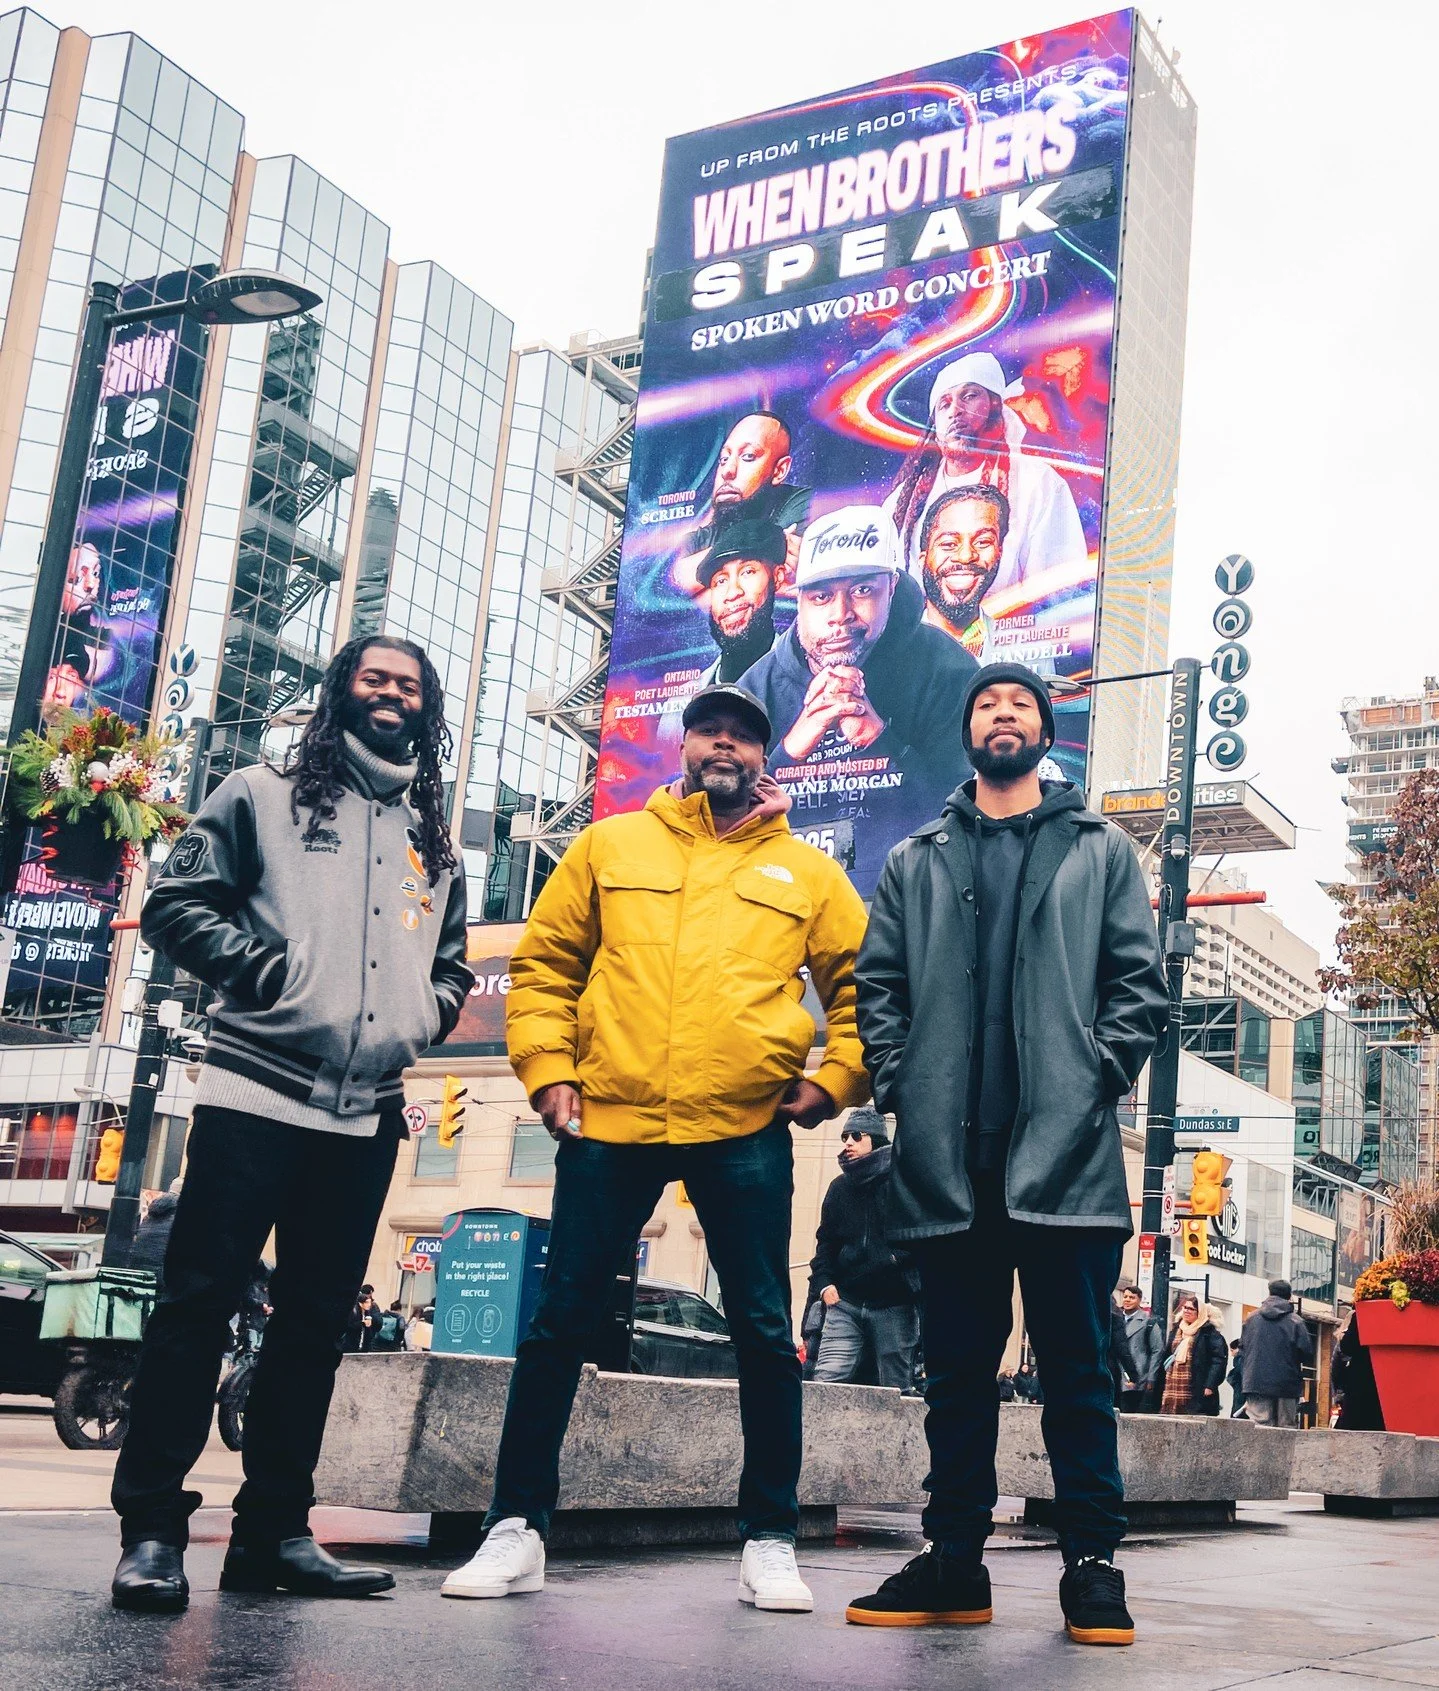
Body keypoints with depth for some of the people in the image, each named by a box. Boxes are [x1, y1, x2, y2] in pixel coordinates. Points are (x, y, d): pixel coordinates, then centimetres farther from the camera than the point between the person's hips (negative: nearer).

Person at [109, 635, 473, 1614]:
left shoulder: (435, 844, 20)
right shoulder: (265, 797, 7)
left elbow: (452, 963, 28)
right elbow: (177, 904, 1)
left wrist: (424, 1013, 9)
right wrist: (261, 965, -10)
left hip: (368, 1119, 5)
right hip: (253, 1094, -5)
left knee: (317, 1322, 7)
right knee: (199, 1303, -6)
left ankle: (274, 1531, 15)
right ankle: (152, 1528, 1)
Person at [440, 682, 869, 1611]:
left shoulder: (806, 870, 11)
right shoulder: (610, 846, 11)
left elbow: (862, 981, 13)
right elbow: (544, 964, 11)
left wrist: (837, 1079, 1)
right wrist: (547, 1067, 0)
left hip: (747, 1131, 0)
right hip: (610, 1123, 0)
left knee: (765, 1333, 4)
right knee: (561, 1324, 4)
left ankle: (771, 1540, 17)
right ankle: (517, 1526, 16)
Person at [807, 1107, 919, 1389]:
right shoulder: (840, 1187, 14)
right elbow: (826, 1241, 21)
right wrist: (823, 1283, 7)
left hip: (894, 1305, -4)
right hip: (845, 1303, 4)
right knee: (825, 1381, -11)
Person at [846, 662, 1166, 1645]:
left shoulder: (1100, 851, 13)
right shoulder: (918, 861, 18)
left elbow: (1139, 983, 5)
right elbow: (878, 984, 12)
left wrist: (1097, 1078, -7)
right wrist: (897, 1084, -2)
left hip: (1066, 1151, -2)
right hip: (948, 1157, 2)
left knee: (1077, 1367, 0)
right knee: (957, 1368, 7)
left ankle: (1092, 1564, 8)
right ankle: (955, 1563, 14)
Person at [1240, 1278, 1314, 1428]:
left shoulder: (1251, 1319, 5)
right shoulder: (1295, 1322, -5)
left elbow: (1242, 1348, 13)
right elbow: (1307, 1354, -6)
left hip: (1256, 1383, 2)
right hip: (1287, 1384, -2)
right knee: (1287, 1427, 5)